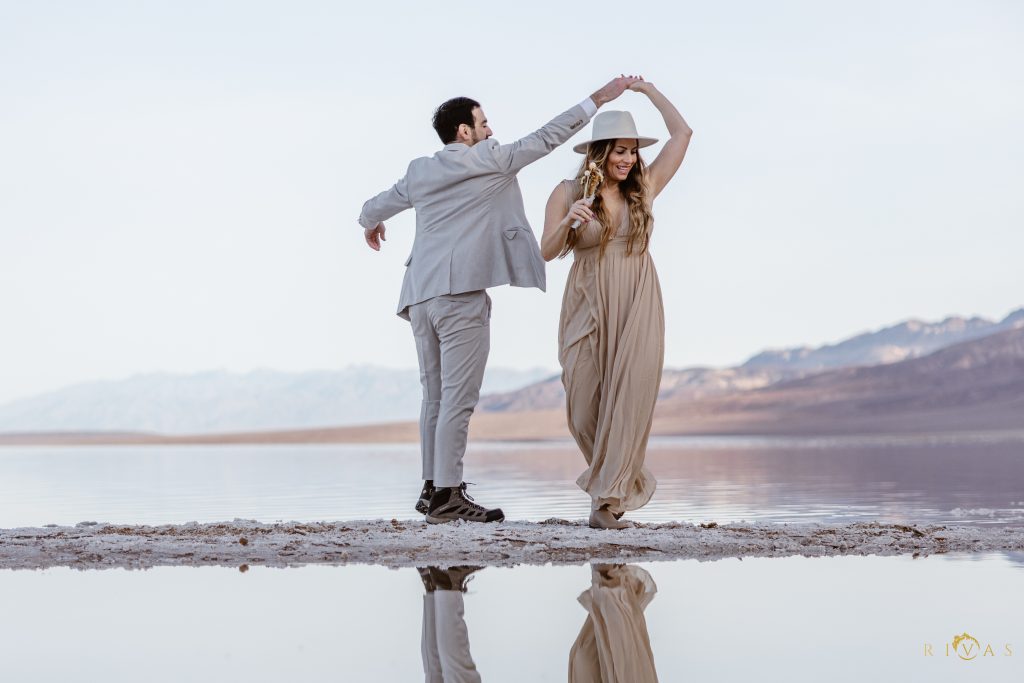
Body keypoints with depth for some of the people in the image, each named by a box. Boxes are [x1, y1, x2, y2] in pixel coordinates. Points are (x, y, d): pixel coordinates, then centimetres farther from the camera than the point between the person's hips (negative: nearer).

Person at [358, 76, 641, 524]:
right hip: (461, 293, -7)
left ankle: (432, 488, 16)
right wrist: (598, 100, 10)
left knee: (436, 396, 13)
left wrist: (371, 224, 54)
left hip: (421, 296, 7)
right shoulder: (488, 161, 0)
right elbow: (545, 138, 3)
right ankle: (447, 496, -12)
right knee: (458, 398, -9)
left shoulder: (419, 172, 17)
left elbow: (375, 207, 30)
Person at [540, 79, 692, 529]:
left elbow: (682, 134, 10)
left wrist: (647, 90, 13)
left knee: (627, 399, -9)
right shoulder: (567, 193, 1)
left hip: (636, 309, 1)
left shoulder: (643, 188, 6)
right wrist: (567, 221, -20)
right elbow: (547, 252, -2)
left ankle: (607, 497, -5)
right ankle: (621, 481, 23)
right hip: (589, 307, 0)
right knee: (585, 403, 1)